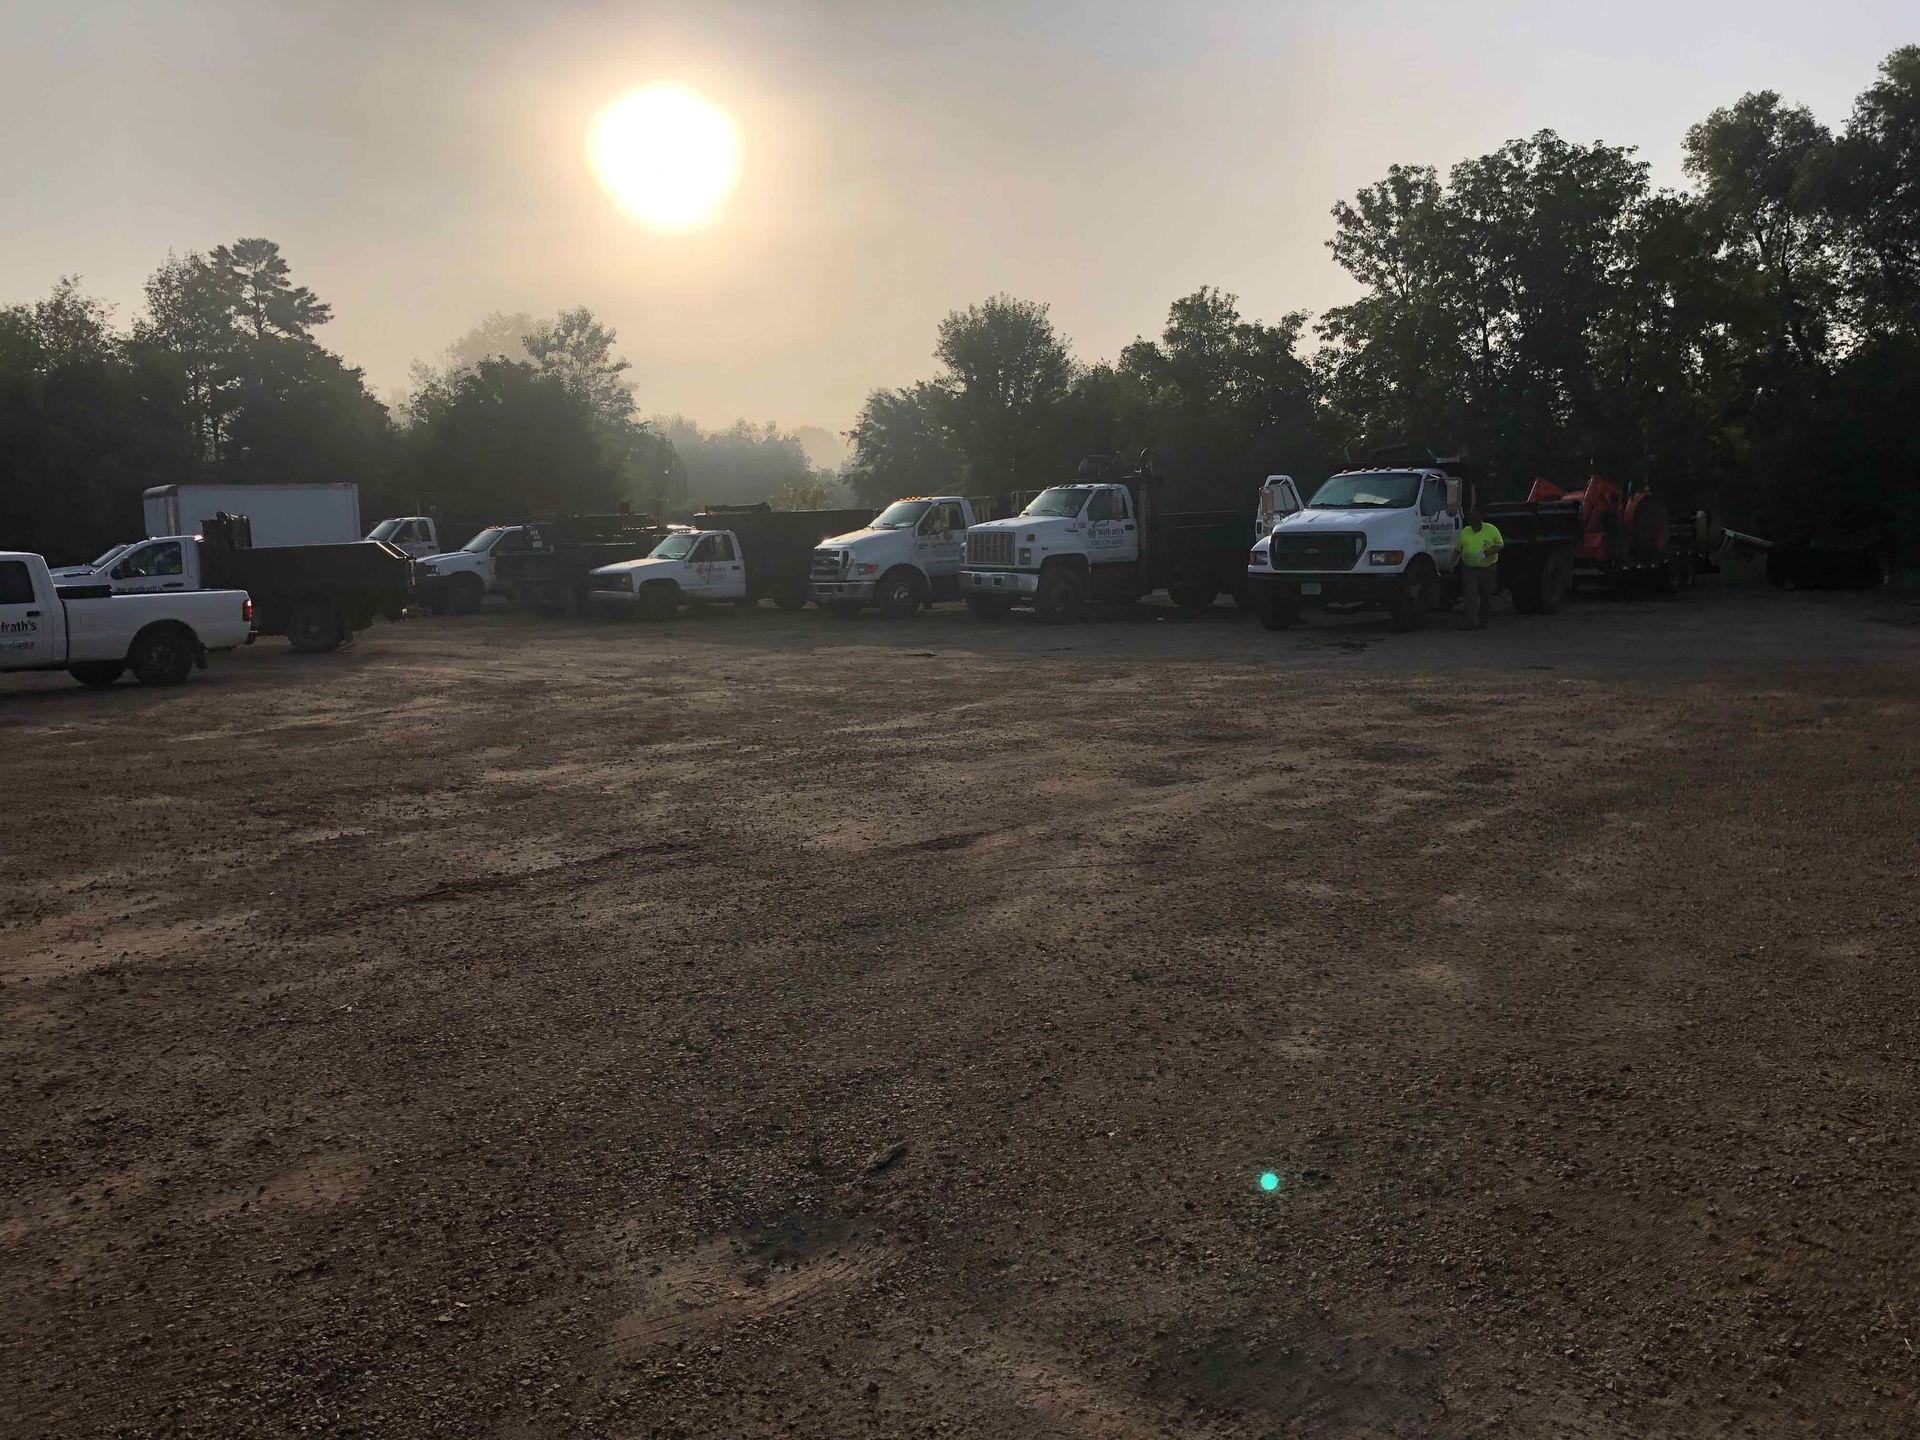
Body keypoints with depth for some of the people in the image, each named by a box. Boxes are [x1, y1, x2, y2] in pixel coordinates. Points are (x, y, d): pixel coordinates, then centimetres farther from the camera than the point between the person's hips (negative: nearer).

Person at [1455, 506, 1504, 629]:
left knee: (1486, 595, 9)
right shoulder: (1464, 532, 3)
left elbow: (1500, 545, 0)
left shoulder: (1491, 530, -1)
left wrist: (1490, 551, -19)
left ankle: (1482, 620, 24)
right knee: (1470, 595, -13)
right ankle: (1472, 622, -19)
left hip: (1488, 568, 0)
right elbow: (1457, 549, 10)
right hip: (1470, 569, 0)